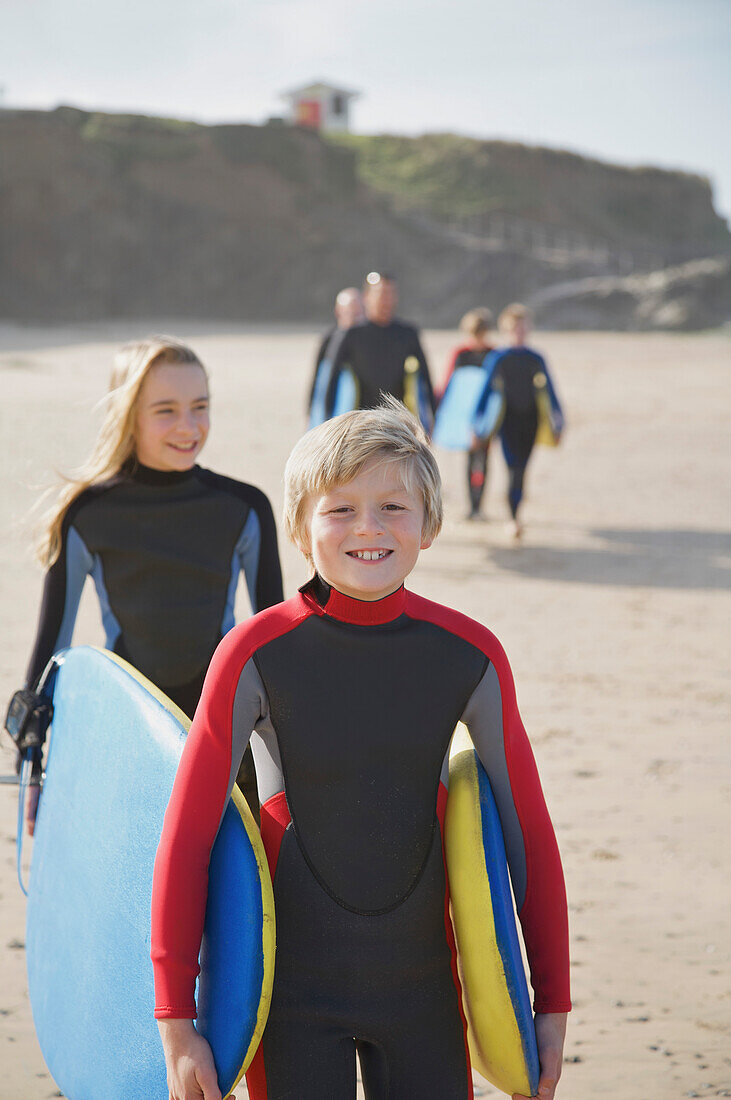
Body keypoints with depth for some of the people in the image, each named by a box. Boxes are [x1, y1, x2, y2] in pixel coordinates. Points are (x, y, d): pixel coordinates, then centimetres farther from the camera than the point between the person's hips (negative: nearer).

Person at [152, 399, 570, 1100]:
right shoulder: (256, 654, -12)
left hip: (423, 987, 2)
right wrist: (175, 1021, -11)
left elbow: (528, 833, 3)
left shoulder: (470, 655, -5)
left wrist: (552, 1005, 4)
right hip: (292, 989, -2)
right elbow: (185, 839, -9)